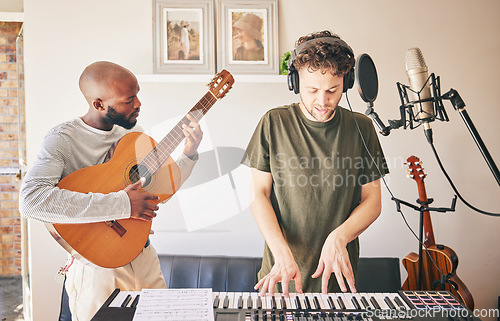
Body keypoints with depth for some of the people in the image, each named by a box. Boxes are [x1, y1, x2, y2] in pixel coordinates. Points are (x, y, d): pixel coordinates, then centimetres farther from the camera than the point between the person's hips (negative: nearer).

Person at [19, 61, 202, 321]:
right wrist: (122, 204, -34)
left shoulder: (133, 132, 4)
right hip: (98, 268, -6)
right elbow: (31, 200, -34)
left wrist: (189, 155, -6)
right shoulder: (62, 139, -17)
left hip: (144, 258, 6)